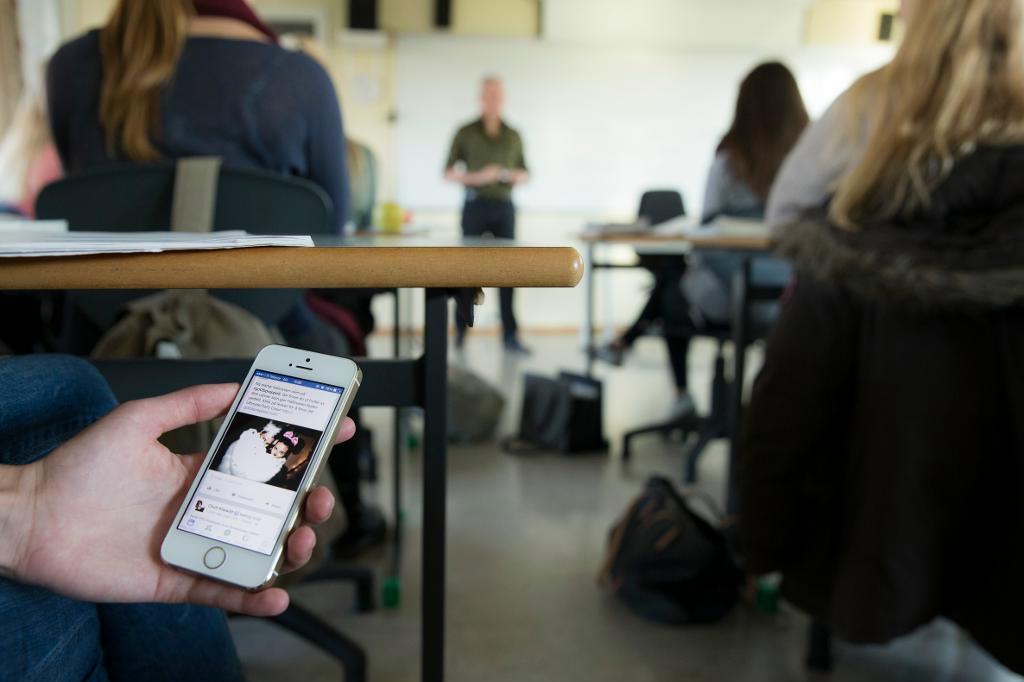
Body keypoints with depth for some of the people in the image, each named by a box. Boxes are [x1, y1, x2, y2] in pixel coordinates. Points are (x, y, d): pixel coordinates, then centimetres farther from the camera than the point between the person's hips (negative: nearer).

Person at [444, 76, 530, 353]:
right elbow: (449, 173, 2)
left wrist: (514, 176, -6)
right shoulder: (465, 132, 4)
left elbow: (524, 174, 18)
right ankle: (461, 331, 10)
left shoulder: (513, 136, 12)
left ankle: (510, 335, 0)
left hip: (504, 207, 2)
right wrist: (477, 177, -14)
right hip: (475, 206, -2)